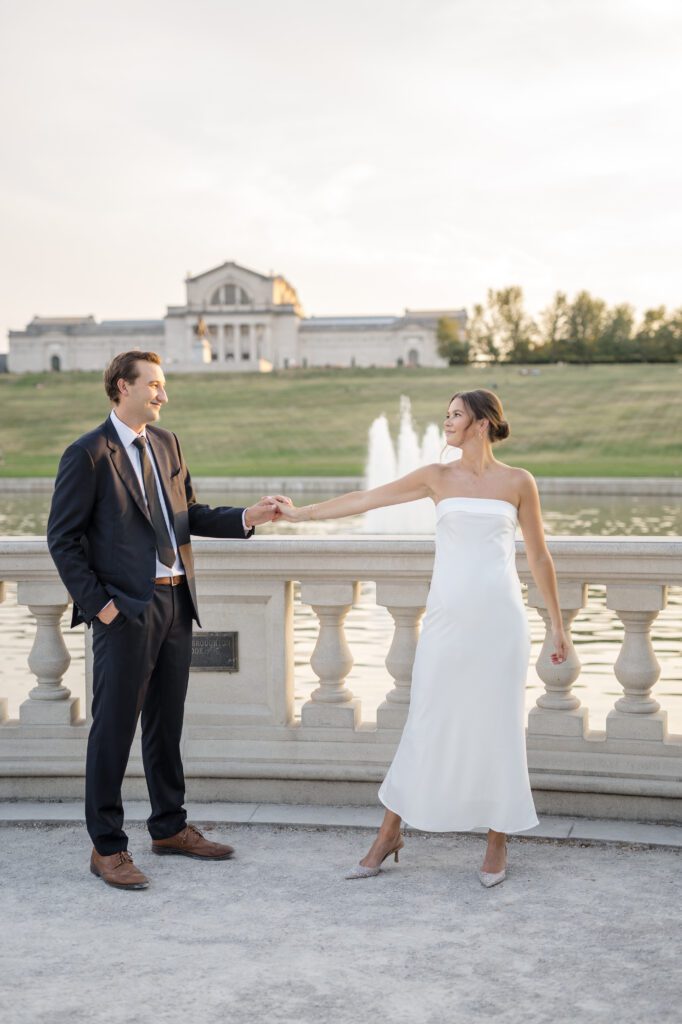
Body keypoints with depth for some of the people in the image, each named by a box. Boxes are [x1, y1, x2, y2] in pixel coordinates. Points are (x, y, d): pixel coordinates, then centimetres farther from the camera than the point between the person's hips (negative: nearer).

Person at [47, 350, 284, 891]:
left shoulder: (166, 442, 13)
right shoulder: (88, 454, -8)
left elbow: (190, 514, 16)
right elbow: (63, 539, -8)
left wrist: (246, 518, 1)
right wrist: (97, 603, -13)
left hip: (175, 602, 7)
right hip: (126, 609, -7)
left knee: (167, 723, 16)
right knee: (114, 729, 0)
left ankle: (170, 827, 29)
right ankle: (107, 847, 10)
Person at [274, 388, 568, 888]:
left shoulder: (518, 482, 4)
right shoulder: (438, 476, 8)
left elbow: (540, 556, 9)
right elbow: (365, 499, 9)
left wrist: (558, 623, 9)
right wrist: (301, 513, 7)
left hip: (499, 617, -1)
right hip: (447, 617, 1)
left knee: (498, 727, 3)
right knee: (427, 724, 5)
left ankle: (498, 843, 16)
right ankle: (390, 833, 17)